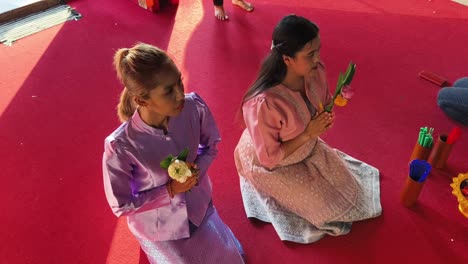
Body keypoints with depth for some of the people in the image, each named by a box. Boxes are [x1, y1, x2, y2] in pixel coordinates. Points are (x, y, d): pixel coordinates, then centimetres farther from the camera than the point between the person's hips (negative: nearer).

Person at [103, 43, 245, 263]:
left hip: (198, 206, 3)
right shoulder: (120, 147, -35)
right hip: (159, 226, -3)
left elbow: (211, 145, -4)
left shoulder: (194, 107, -26)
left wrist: (197, 169, -22)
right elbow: (121, 206, -18)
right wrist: (169, 190, -26)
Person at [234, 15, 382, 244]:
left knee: (346, 186, 8)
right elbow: (269, 157, -26)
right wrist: (308, 134, -30)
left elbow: (321, 108, 1)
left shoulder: (315, 72, -20)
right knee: (325, 204, -4)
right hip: (269, 164, -6)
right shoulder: (263, 103, -40)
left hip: (307, 147, 6)